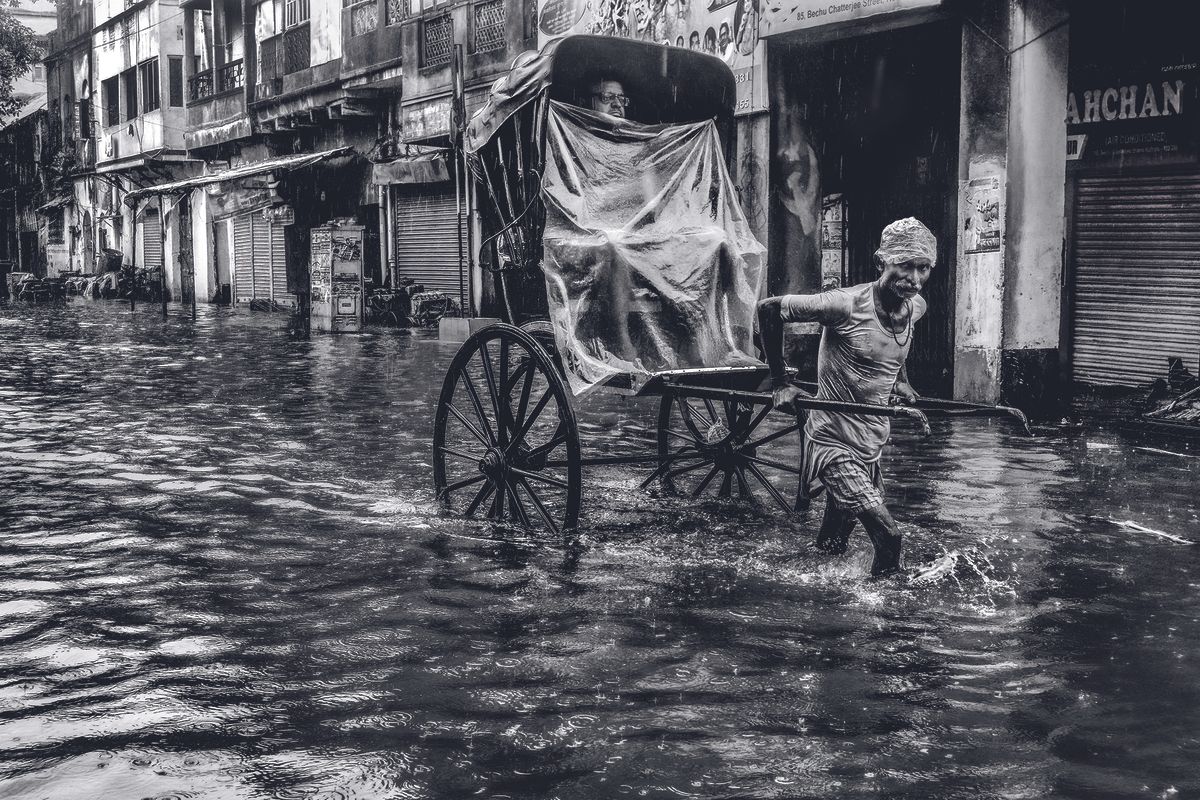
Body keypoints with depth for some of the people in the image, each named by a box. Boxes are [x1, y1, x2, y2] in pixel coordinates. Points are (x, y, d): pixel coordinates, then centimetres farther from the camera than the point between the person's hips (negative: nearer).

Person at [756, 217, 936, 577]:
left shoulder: (916, 307, -1)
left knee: (834, 547, 21)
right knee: (887, 536, -20)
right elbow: (769, 308, -16)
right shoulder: (845, 304, -23)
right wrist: (780, 384, -16)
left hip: (873, 440, 7)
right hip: (834, 441, -7)